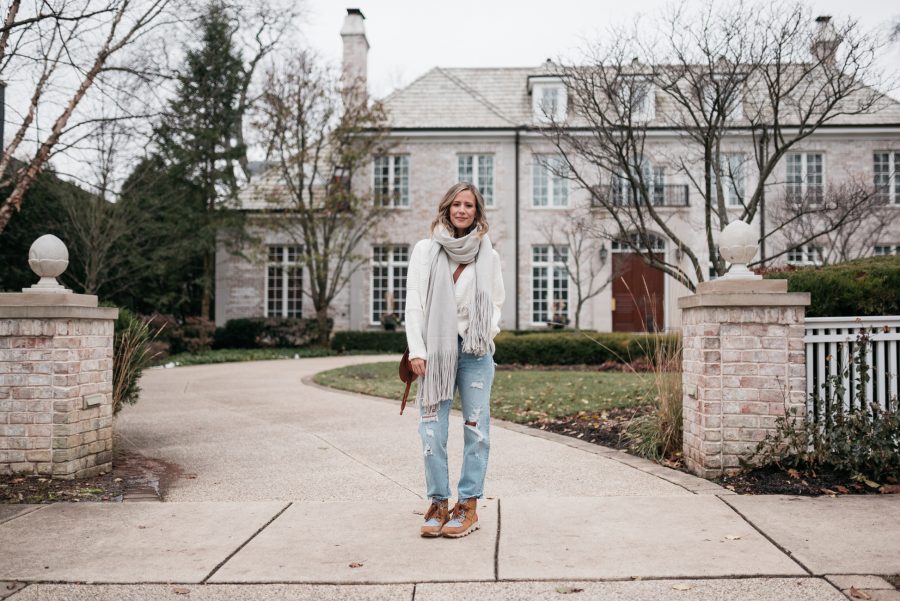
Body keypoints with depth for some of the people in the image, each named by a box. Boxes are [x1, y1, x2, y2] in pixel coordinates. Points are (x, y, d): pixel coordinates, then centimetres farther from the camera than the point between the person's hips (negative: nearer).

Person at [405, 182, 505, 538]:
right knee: (433, 431, -1)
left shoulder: (488, 256, 9)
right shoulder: (425, 250, 6)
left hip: (476, 352, 1)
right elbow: (414, 304, 2)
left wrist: (489, 331, -3)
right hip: (435, 350, -1)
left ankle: (468, 506, 11)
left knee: (476, 429, 2)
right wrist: (416, 350, -7)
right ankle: (438, 504, 9)